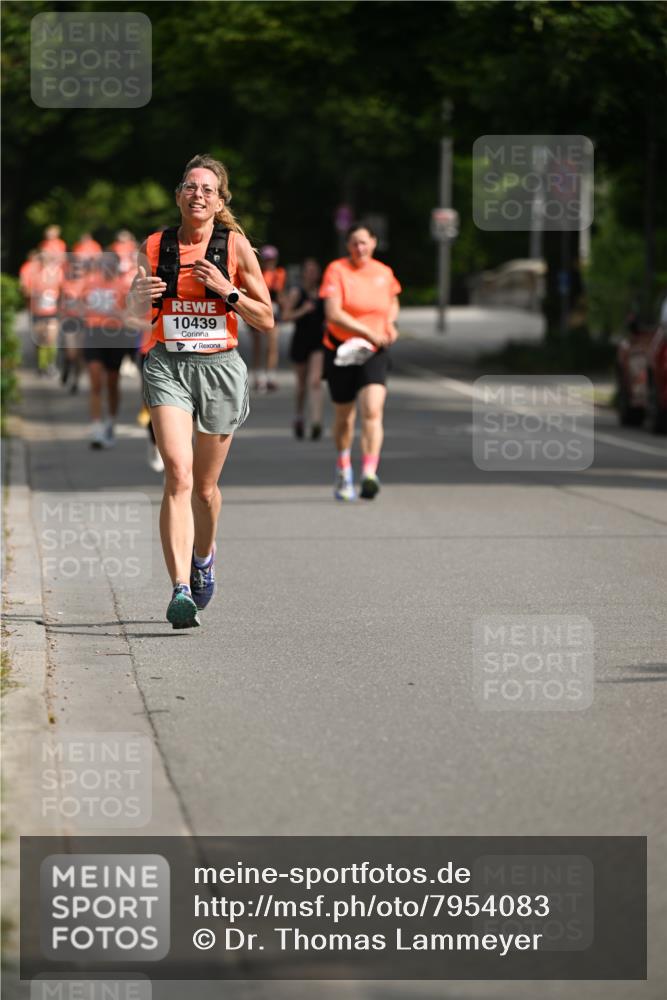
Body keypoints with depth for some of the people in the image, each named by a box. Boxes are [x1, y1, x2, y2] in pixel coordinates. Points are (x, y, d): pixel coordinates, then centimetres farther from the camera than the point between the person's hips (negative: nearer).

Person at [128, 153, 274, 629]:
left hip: (220, 367, 0)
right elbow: (135, 309, 15)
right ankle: (181, 589, -24)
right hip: (167, 364, 0)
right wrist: (139, 295, -7)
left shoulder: (236, 246, -1)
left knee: (205, 484, 12)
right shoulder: (155, 246, 3)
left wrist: (228, 291, -13)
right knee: (178, 474, -17)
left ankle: (204, 556, 43)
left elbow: (266, 320, 2)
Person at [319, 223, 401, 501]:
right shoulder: (337, 270, -9)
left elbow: (393, 301, 26)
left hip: (374, 353, 1)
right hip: (342, 351, -1)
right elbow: (332, 313, -20)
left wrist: (390, 324, 5)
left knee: (372, 411, -18)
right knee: (344, 417, 10)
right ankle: (343, 469, 33)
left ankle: (369, 474, -28)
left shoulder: (384, 273, 4)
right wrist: (369, 333, -24)